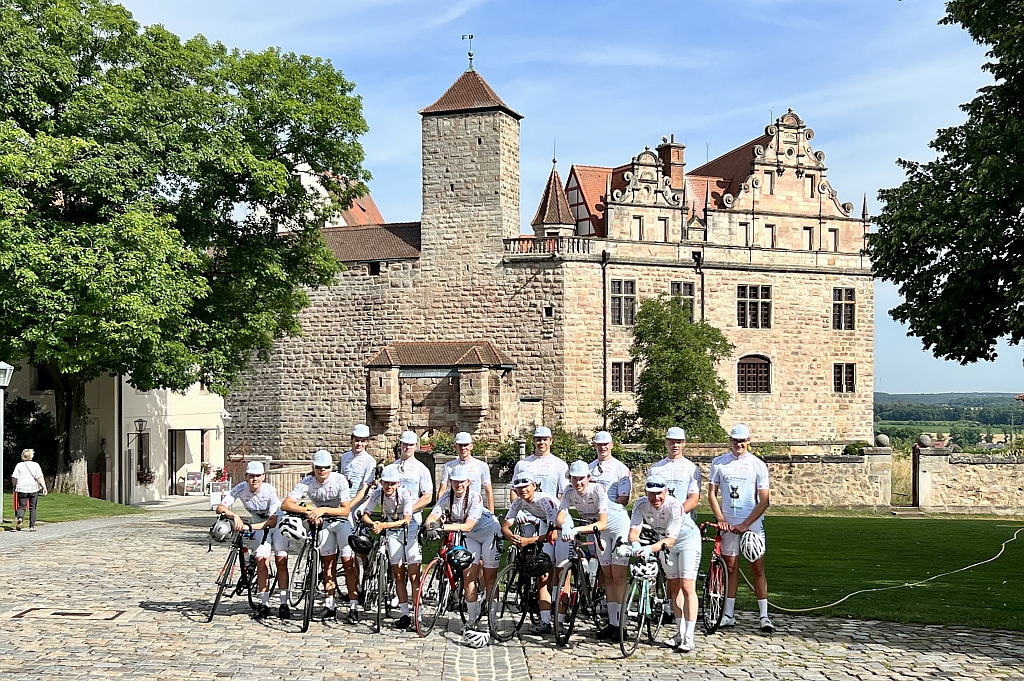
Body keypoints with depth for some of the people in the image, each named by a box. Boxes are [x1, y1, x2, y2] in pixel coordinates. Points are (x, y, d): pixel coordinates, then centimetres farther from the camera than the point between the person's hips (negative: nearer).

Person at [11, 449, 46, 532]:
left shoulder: (19, 465, 3)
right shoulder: (35, 465, 1)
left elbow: (14, 478, 3)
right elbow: (40, 477, -7)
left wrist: (15, 486, 21)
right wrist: (44, 487, -7)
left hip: (22, 488, 0)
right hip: (33, 488, 0)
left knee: (22, 507, 6)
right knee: (32, 508, 9)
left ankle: (20, 518, -24)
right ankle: (32, 526, 8)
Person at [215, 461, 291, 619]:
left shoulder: (270, 490, -30)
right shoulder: (241, 488, -22)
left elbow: (272, 521, -30)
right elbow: (220, 508, -25)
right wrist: (235, 516, -44)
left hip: (278, 522, -2)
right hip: (259, 525, 2)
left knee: (281, 561, -12)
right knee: (262, 561, -13)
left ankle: (284, 604, -4)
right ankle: (264, 604, -4)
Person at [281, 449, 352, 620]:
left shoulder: (339, 480, -24)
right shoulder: (307, 482, -18)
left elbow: (346, 510, -26)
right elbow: (285, 505, -26)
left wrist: (324, 510, -39)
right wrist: (309, 511, -39)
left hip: (341, 520, -3)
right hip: (323, 523, 3)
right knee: (327, 562, 3)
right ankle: (330, 604, 9)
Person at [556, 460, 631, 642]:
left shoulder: (598, 490, -31)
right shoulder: (570, 492, -15)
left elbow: (603, 523, -36)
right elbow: (560, 516, -24)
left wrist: (578, 530, -47)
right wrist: (565, 527, -47)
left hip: (618, 526, -6)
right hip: (601, 531, 6)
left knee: (618, 577, -10)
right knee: (608, 577, 7)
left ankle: (621, 625, -8)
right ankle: (612, 623, 11)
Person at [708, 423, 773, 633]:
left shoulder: (758, 465, -3)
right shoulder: (719, 463, 4)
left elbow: (764, 501, -5)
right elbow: (712, 494, 6)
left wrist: (745, 524, -12)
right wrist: (721, 519, -7)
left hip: (752, 523, -2)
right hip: (728, 523, 2)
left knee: (757, 569, -2)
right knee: (730, 568, 6)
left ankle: (764, 616, 0)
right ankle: (728, 615, 12)